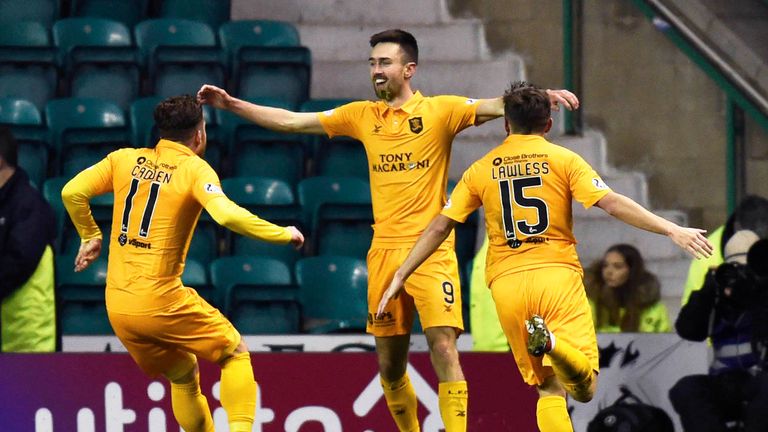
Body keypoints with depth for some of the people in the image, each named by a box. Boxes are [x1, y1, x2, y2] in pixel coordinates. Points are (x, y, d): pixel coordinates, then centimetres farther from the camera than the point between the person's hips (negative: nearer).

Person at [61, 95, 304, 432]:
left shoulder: (125, 160, 8)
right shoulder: (195, 169, -6)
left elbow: (71, 192, 2)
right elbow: (228, 215, -22)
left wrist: (90, 236, 18)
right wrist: (283, 234, -11)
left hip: (118, 307, 5)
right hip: (161, 301, -5)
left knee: (183, 375, 23)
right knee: (235, 353, 12)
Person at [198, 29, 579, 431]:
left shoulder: (439, 110, -1)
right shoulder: (362, 115, 11)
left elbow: (497, 106, -14)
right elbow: (292, 121, 14)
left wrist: (541, 96, -33)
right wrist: (231, 104, 10)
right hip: (383, 250, 5)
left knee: (443, 349, -15)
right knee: (389, 364, 7)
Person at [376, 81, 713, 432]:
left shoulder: (481, 170, 12)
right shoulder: (563, 159, 5)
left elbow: (439, 226, 10)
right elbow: (612, 203, -6)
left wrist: (401, 275, 17)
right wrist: (671, 230, -7)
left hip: (507, 283, 3)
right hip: (557, 274, -2)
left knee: (549, 389, 9)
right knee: (583, 387, -8)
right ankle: (553, 341, -39)